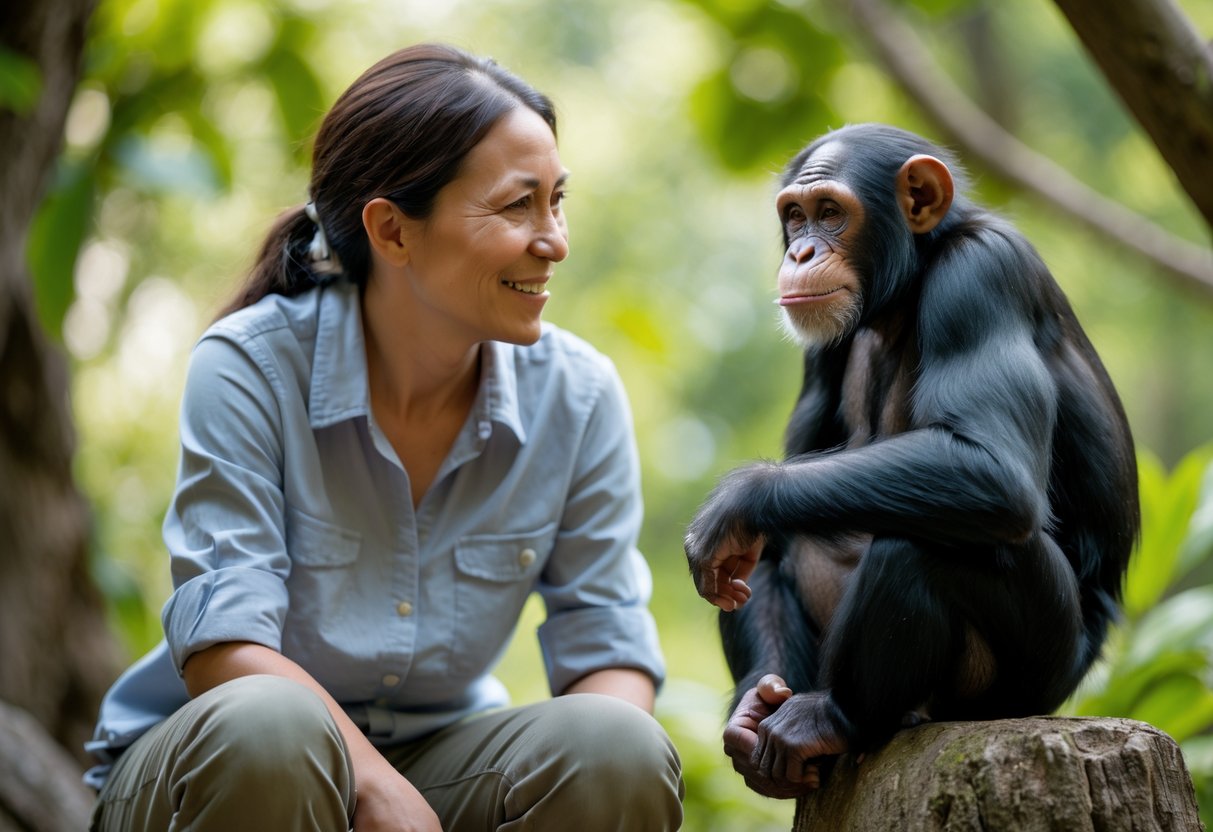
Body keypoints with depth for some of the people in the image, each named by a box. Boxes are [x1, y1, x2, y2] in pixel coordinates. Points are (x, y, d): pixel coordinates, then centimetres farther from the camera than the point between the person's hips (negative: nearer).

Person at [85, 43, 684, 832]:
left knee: (624, 750, -26)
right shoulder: (251, 367, -16)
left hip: (436, 762, 3)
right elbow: (224, 646, -23)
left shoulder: (580, 396, -6)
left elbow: (608, 645, -6)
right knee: (269, 728, -37)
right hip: (207, 763, -3)